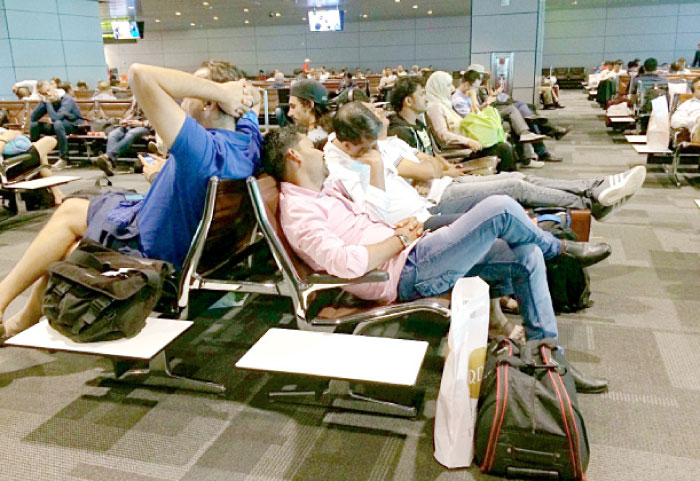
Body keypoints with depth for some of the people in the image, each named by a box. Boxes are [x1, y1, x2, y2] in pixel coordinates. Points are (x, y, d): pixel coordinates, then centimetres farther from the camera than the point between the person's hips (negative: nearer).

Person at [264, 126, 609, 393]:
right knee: (499, 209, -16)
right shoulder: (298, 210, -12)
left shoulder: (327, 189, 19)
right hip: (407, 272, -10)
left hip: (412, 253, 10)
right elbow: (344, 263, -27)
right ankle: (558, 248, 18)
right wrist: (401, 238, -15)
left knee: (526, 258, 3)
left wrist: (401, 226, 7)